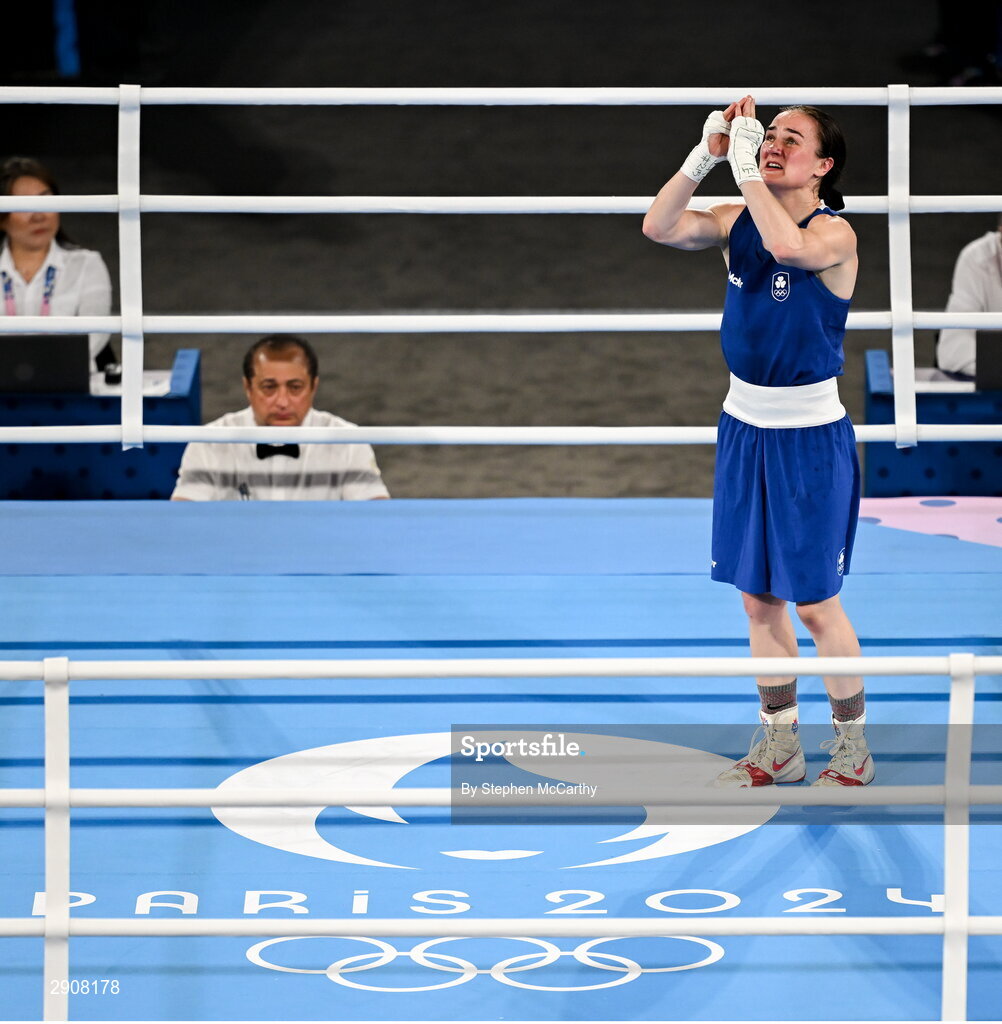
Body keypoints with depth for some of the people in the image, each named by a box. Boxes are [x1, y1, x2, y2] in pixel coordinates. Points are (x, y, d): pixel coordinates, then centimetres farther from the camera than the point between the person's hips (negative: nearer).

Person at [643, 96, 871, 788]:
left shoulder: (835, 233, -15)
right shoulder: (739, 220, 3)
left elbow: (787, 244, -37)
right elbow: (659, 228, -9)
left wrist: (746, 165, -30)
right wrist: (705, 157, -17)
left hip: (811, 438, -6)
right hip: (745, 425, 6)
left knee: (814, 601, -2)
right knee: (758, 597, 12)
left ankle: (854, 748, 13)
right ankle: (780, 745, 24)